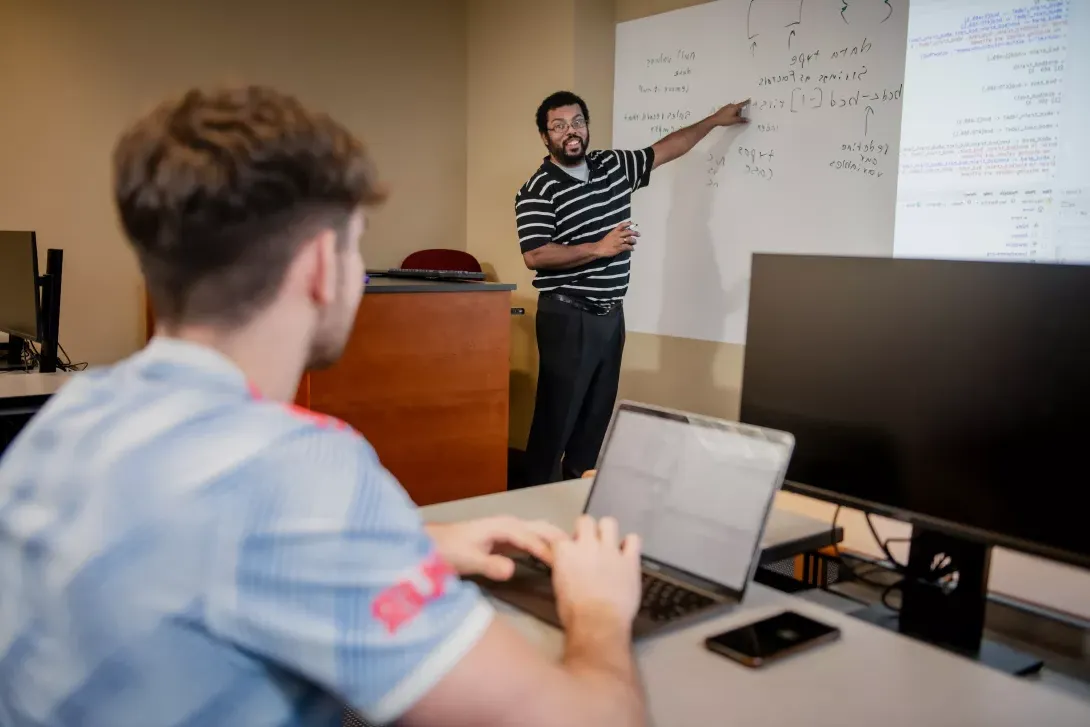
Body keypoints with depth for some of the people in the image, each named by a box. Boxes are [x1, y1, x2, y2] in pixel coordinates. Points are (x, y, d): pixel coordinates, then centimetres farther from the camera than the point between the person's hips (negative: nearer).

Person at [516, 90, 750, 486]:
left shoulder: (615, 165, 10)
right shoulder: (536, 191, -10)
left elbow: (665, 148, 23)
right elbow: (534, 256, -19)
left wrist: (715, 120, 27)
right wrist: (599, 248, -21)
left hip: (610, 315, 7)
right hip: (568, 317, -7)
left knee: (598, 411, 12)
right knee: (557, 415, -4)